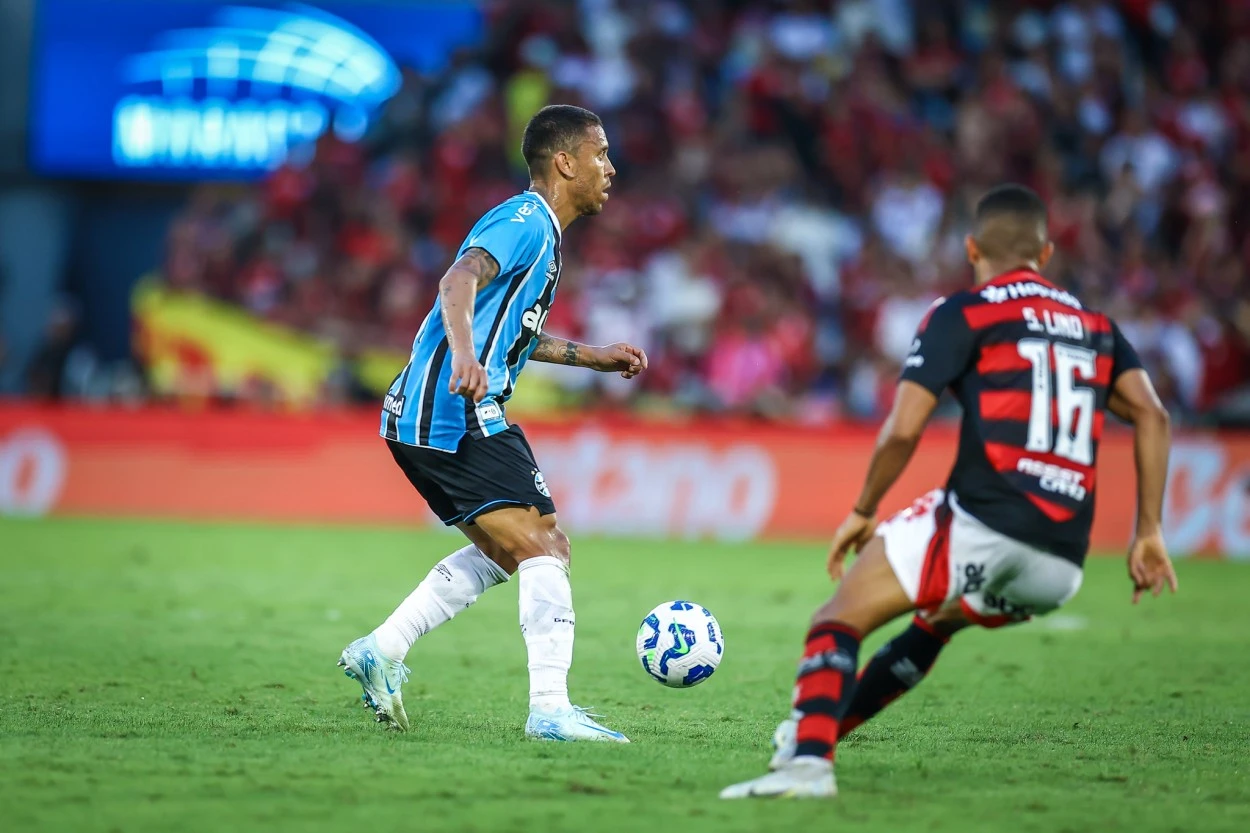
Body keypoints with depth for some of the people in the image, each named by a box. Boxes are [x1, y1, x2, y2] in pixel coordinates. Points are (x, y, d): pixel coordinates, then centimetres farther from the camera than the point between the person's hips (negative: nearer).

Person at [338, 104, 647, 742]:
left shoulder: (537, 229, 22)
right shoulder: (525, 222, -10)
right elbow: (460, 280, -28)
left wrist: (591, 356, 34)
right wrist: (464, 356, -44)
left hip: (420, 419, 10)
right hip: (460, 417, -10)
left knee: (507, 550, 18)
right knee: (545, 547, -11)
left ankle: (382, 651, 15)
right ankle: (550, 708, -17)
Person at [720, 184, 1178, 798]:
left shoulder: (963, 315, 5)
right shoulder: (1096, 326, 22)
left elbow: (903, 429, -4)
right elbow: (1151, 415, 9)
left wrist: (862, 512, 10)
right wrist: (1148, 532, 11)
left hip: (983, 526, -6)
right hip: (1061, 572, 6)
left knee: (839, 620, 0)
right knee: (936, 620, 33)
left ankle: (807, 758, -24)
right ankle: (823, 729, 39)